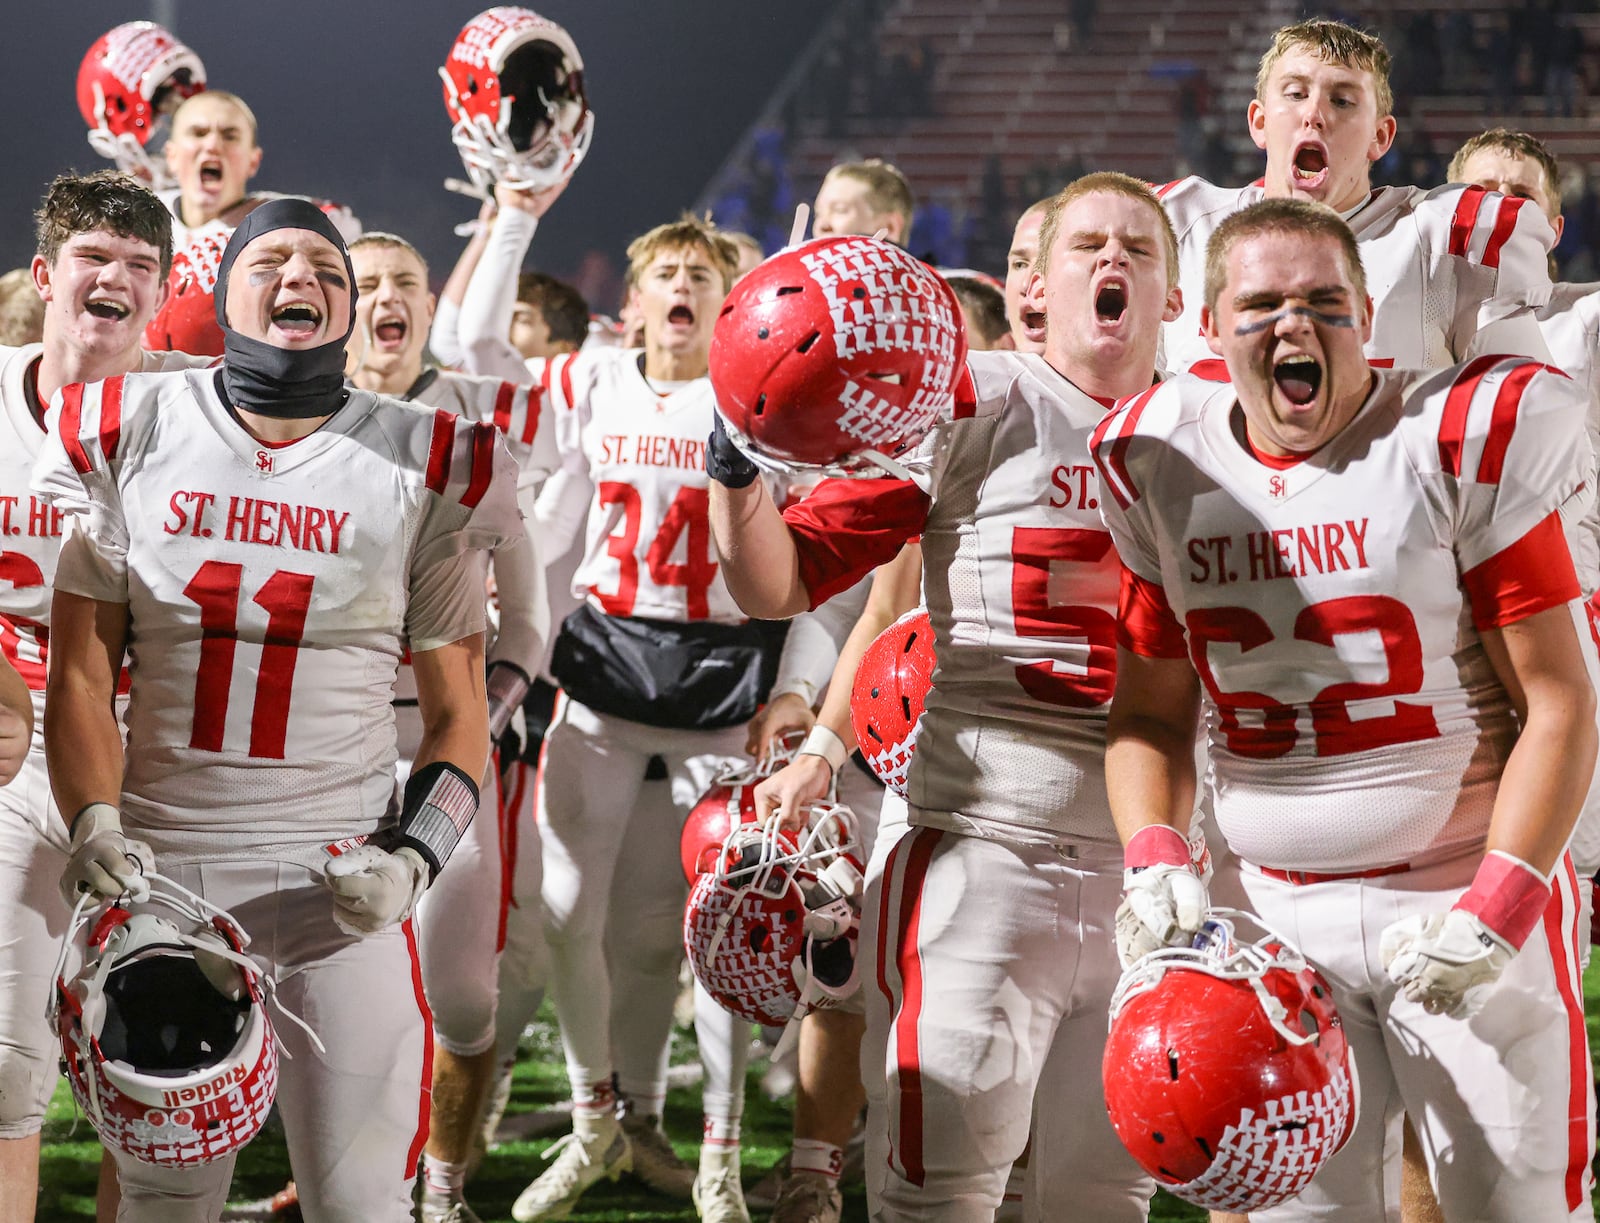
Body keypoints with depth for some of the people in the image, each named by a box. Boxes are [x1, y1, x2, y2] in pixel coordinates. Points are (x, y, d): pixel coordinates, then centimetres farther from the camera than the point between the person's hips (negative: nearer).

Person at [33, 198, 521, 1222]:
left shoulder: (425, 468, 1)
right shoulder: (125, 436, 3)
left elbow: (459, 715, 6)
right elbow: (82, 673, 4)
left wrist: (417, 853, -10)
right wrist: (95, 826, -11)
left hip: (341, 881, -1)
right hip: (162, 869, 1)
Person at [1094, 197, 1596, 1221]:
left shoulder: (1463, 443, -8)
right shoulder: (1164, 465, 5)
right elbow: (1152, 710, 14)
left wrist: (1497, 909, -16)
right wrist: (1155, 862, -4)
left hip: (1468, 896, -3)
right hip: (1276, 910, 4)